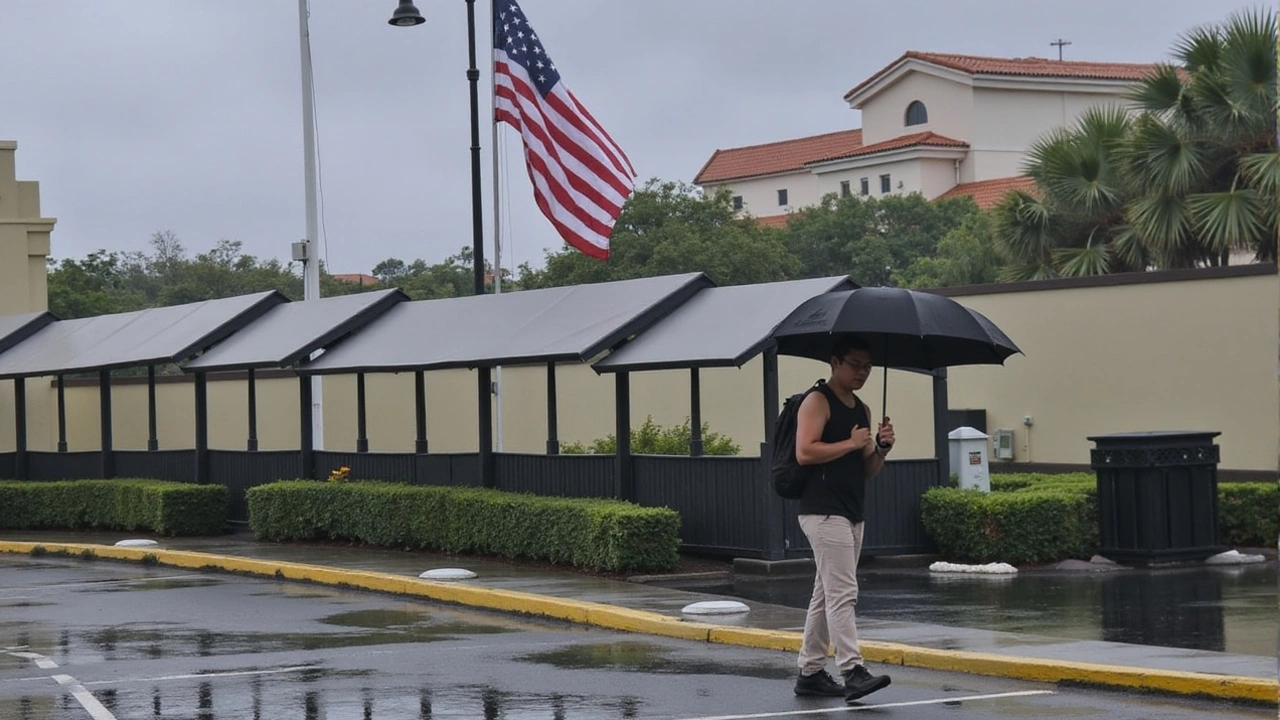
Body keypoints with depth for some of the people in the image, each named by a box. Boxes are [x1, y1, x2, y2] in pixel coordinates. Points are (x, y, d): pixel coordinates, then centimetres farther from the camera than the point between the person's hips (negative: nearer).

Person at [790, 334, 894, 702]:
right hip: (823, 512, -9)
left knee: (826, 595, 11)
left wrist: (882, 447, 1)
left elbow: (868, 471, 20)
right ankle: (853, 672, -19)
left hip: (852, 513, 9)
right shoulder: (818, 401, -6)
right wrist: (851, 443, -13)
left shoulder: (862, 409, 19)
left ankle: (810, 672, 17)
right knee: (843, 593, -14)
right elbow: (804, 452, -18)